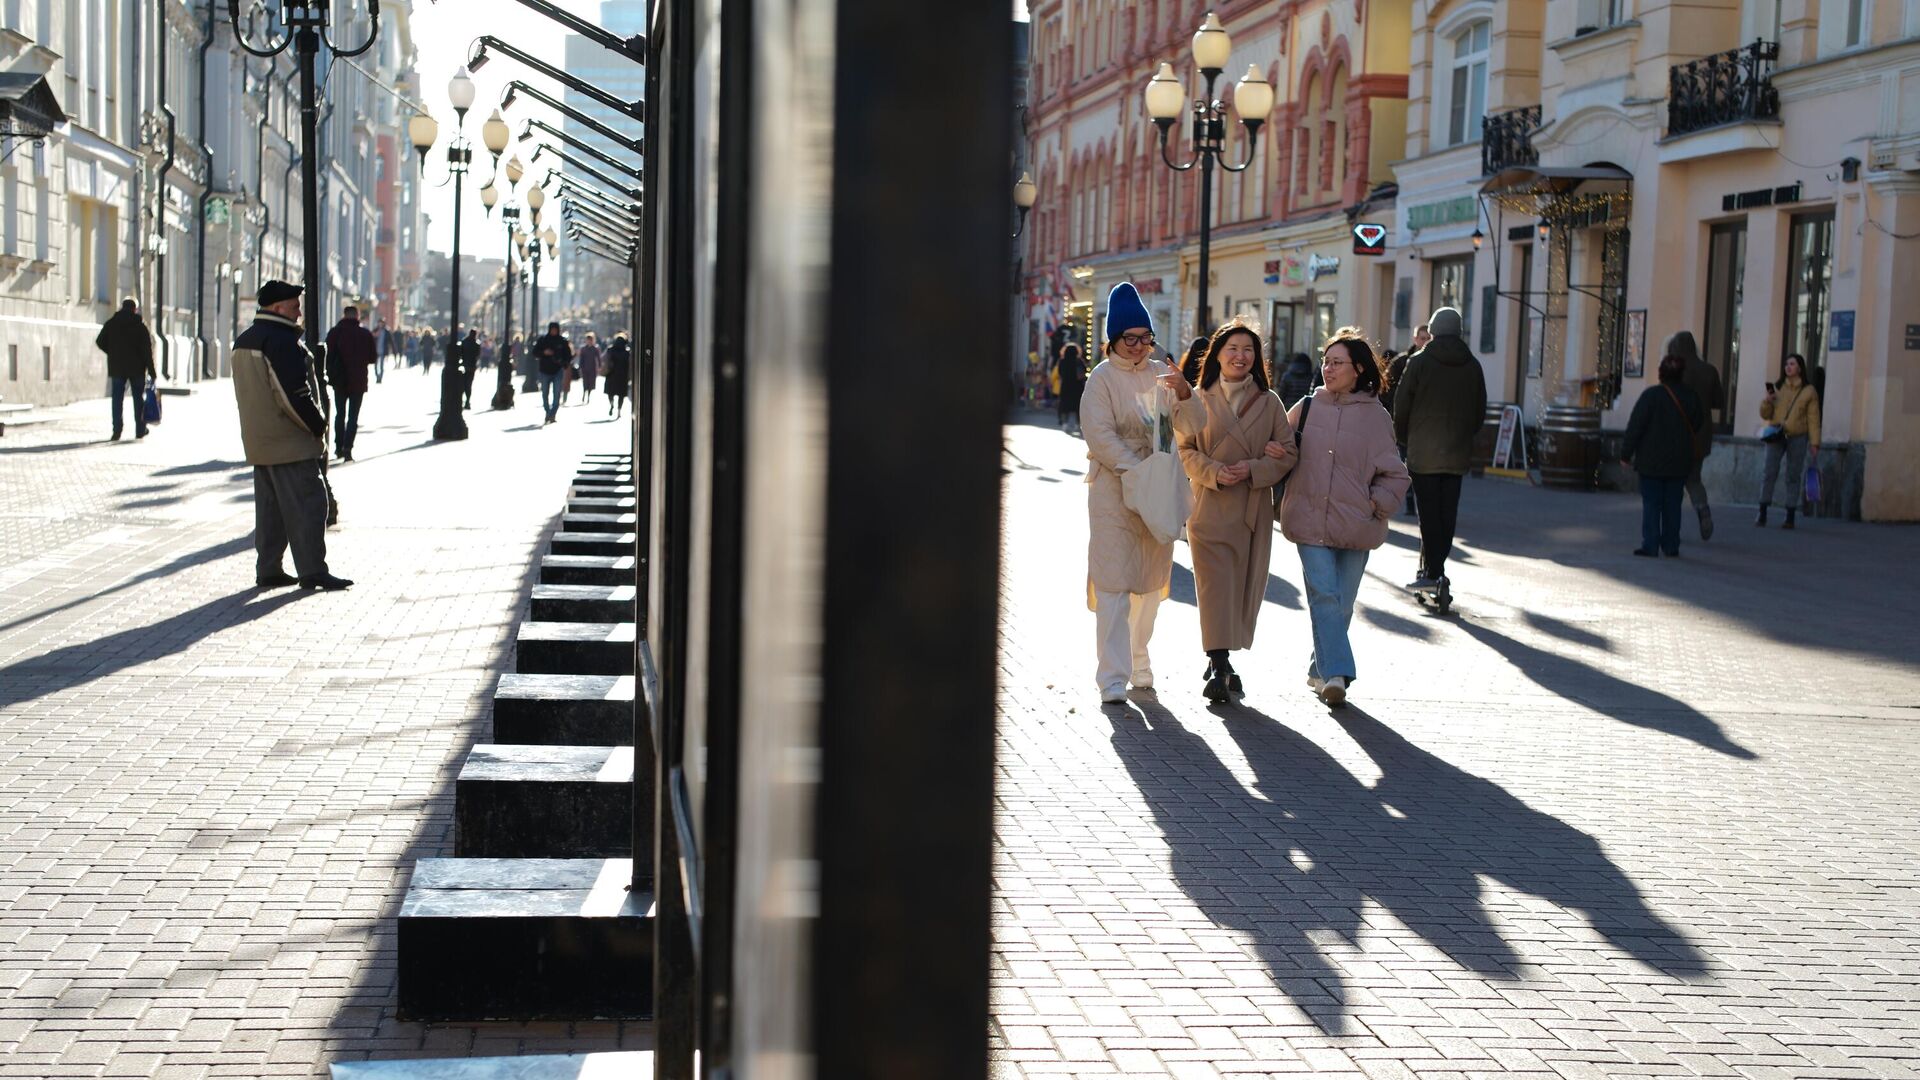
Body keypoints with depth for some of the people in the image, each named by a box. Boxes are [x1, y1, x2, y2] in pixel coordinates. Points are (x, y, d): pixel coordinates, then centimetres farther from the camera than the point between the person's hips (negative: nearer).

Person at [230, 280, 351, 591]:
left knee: (269, 505, 13)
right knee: (307, 504, -6)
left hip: (259, 441, 10)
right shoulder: (281, 340, -16)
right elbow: (293, 394, -22)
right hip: (290, 442, -10)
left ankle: (268, 571, 14)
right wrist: (318, 427, -11)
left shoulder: (244, 340, 15)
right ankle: (312, 571, -6)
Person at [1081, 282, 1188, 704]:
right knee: (1114, 582, -6)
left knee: (1151, 580, 12)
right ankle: (1113, 677, -4)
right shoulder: (1102, 379, -5)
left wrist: (1183, 392, -10)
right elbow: (1101, 438, -12)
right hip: (1114, 490, -5)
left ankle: (1138, 662, 25)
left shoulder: (1160, 374, 9)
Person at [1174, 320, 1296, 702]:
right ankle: (1219, 669, -15)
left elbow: (1286, 453, 6)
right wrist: (1213, 471, -15)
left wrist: (1253, 469, -11)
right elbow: (1185, 449, 3)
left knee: (1244, 587, 6)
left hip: (1253, 509, 3)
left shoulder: (1269, 403, 8)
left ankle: (1222, 661, 20)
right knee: (1215, 585, -11)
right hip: (1210, 507, -3)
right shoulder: (1198, 401, 3)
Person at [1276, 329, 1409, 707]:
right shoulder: (1306, 408, 7)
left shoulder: (1375, 417, 4)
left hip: (1355, 526, 1)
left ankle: (1320, 669, 22)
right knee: (1324, 596, -12)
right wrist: (1270, 452, -7)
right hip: (1310, 520, -1)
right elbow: (1283, 452, 15)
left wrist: (1376, 505, -5)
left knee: (1342, 602, 7)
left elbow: (1394, 474, 8)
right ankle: (1336, 673, -15)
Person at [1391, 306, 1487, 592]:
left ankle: (1432, 572, -4)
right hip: (1458, 453, 4)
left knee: (1429, 512, -1)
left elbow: (1401, 407, -3)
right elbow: (1480, 411, 11)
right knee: (1448, 513, 9)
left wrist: (1403, 439, 12)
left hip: (1423, 453, -3)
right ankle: (1436, 566, 12)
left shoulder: (1419, 362, -6)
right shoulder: (1473, 366, 6)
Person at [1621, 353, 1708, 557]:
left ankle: (1650, 546, -2)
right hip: (1679, 462, 4)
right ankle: (1671, 546, 12)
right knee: (1672, 504, 10)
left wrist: (1626, 454, -4)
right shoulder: (1690, 396, 1)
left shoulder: (1651, 395, -12)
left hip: (1651, 461, -4)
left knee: (1651, 504, 1)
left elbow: (1635, 427, -11)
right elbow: (1699, 424, 13)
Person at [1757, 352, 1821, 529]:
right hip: (1776, 436, 2)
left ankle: (1790, 516, 5)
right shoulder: (1777, 387, 9)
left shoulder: (1809, 391, 2)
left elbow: (1813, 418, -2)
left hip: (1797, 437, -2)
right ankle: (1762, 513, -4)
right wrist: (1767, 402, -11)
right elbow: (1765, 415, 10)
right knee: (1770, 473, -6)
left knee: (1793, 476, 2)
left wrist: (1814, 442, -8)